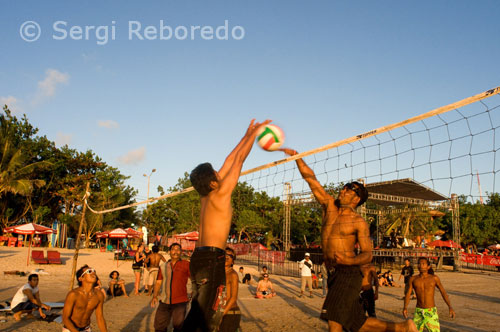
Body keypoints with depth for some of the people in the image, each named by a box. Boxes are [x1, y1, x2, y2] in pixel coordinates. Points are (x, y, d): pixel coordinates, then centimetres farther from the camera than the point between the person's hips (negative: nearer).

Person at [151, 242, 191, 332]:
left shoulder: (186, 264, 1)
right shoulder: (163, 267, 12)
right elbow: (158, 282, 11)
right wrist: (155, 296, -1)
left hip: (180, 302, -3)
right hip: (164, 302, 3)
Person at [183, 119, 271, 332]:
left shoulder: (205, 196, 12)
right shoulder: (220, 194, -9)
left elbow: (229, 161, 17)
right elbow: (238, 161, -4)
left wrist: (247, 135, 25)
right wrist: (254, 132, 6)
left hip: (199, 256, 9)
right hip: (212, 257, -9)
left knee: (198, 310, 15)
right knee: (204, 313, -7)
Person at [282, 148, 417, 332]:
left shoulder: (359, 222, -4)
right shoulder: (330, 205, 10)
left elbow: (367, 254, -6)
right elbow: (310, 178, 8)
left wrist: (350, 261, -25)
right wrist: (296, 156, 2)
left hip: (348, 274, -6)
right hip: (334, 275, 6)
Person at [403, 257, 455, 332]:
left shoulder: (434, 278, -1)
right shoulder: (413, 279, -1)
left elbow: (443, 292, 5)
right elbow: (408, 294, -5)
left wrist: (450, 307, -7)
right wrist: (405, 308, -22)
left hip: (431, 312, -1)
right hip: (418, 312, 1)